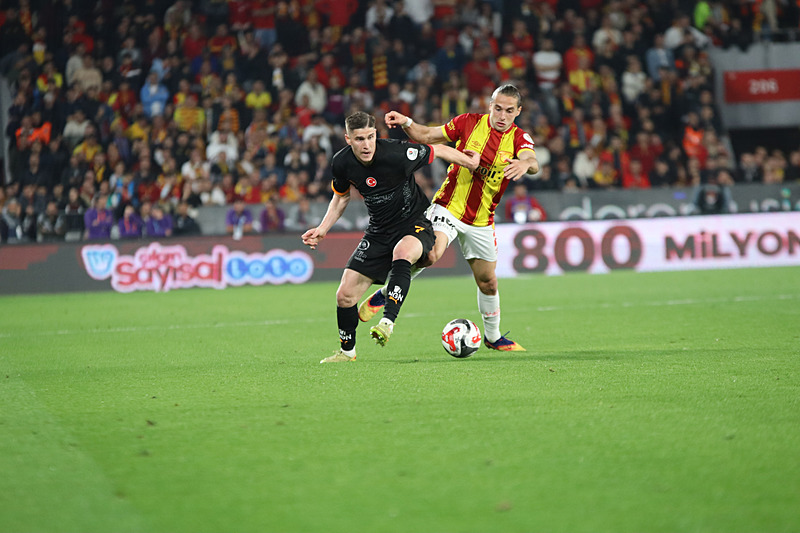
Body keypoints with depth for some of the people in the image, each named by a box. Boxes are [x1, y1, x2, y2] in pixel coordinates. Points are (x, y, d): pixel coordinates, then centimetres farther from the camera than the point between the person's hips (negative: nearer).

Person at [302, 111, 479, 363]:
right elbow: (341, 197, 11)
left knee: (402, 252, -41)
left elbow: (438, 150, -8)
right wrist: (323, 229, 2)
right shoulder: (342, 163, -11)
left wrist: (470, 161, -1)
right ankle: (347, 350, 22)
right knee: (345, 295, -2)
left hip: (415, 223, -5)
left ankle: (387, 322, -47)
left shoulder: (396, 153, -25)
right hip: (379, 232, 5)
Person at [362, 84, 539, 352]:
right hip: (448, 208, -3)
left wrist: (525, 163, -51)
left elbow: (533, 163, -27)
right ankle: (385, 293, -8)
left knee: (487, 281, 9)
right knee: (430, 253, -29)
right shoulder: (470, 122, -6)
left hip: (481, 222, 3)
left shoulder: (519, 138, -5)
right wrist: (406, 122, -15)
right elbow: (427, 135, 4)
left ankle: (493, 336, 33)